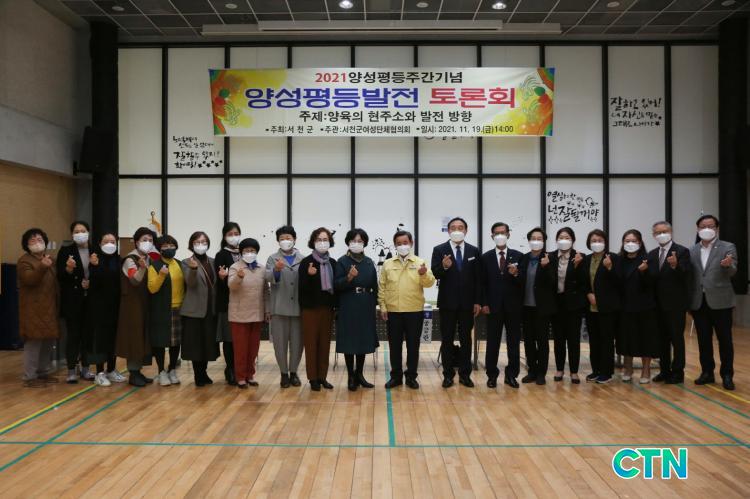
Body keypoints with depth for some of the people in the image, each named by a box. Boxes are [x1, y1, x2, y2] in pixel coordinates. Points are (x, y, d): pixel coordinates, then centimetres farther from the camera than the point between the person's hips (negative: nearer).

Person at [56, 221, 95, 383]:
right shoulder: (65, 251, -1)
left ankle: (85, 368, 17)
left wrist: (91, 282, -9)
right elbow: (60, 277, -6)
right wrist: (68, 269, -25)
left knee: (88, 333, 6)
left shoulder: (95, 251, 4)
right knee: (73, 334, 1)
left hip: (90, 299, 2)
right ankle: (72, 370, 8)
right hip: (72, 300, -2)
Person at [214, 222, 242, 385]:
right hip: (227, 302, -3)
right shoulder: (221, 255, -1)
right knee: (229, 338, 1)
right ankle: (231, 371, 10)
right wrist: (222, 277, -28)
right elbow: (219, 281, -7)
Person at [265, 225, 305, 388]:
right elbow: (268, 277, -12)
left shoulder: (303, 259, 8)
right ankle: (284, 373, 16)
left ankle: (293, 372, 21)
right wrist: (276, 269, -32)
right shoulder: (273, 259, 5)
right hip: (280, 307, -1)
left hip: (298, 306, 1)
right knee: (280, 342, 4)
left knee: (297, 342, 7)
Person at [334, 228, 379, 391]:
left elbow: (374, 285, 11)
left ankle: (359, 374, 21)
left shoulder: (369, 262, 8)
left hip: (366, 307, 4)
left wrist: (374, 303, 6)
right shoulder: (342, 261, -3)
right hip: (348, 307, -3)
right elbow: (336, 285, -9)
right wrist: (349, 277, -26)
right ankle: (351, 377, 11)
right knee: (349, 341, 0)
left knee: (364, 340, 8)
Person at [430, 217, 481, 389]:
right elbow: (435, 274, -10)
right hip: (447, 302, -1)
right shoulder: (439, 250, -1)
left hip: (467, 302, 2)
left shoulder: (474, 251, 4)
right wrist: (444, 267, -32)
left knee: (466, 339, 8)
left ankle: (465, 374, 17)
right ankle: (448, 374, 14)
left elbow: (478, 278, 4)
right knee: (447, 339, 5)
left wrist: (478, 302, 0)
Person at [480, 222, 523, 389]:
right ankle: (492, 375, 14)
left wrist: (516, 274, -19)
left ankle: (511, 375, 15)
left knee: (514, 342, 6)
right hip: (494, 306, 0)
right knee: (492, 342, 5)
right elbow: (483, 283, 3)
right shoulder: (486, 257, 5)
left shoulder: (518, 256, 4)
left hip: (513, 306, 0)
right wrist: (484, 303, -5)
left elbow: (524, 281, 1)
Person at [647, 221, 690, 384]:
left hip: (675, 303, -6)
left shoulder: (682, 251, -7)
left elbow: (685, 276, -19)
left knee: (677, 338, 3)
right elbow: (651, 277, 9)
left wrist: (675, 265, -35)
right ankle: (665, 370, 22)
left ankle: (677, 372, 11)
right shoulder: (652, 254, 10)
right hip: (658, 304, 6)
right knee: (662, 338, 12)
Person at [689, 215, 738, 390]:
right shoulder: (692, 251, 8)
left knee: (725, 340, 3)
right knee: (704, 340, 10)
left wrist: (728, 265, -32)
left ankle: (727, 375, 12)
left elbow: (732, 272, -11)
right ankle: (707, 372, 20)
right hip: (699, 302, 3)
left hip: (720, 301, -3)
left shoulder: (728, 247, 0)